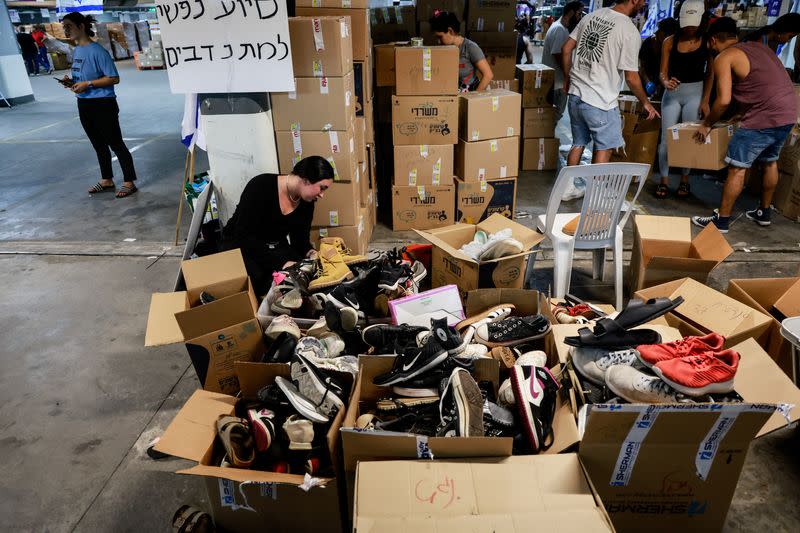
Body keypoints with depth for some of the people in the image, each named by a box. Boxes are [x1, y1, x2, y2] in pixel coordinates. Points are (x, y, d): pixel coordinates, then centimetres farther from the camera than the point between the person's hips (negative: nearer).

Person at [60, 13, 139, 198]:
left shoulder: (97, 51, -15)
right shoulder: (76, 51, 11)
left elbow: (114, 78, -18)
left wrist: (88, 84, -20)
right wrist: (72, 82, 0)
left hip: (103, 105, -9)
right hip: (84, 105, 9)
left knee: (116, 144, -2)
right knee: (99, 145, 16)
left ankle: (129, 183, 5)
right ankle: (107, 180, 28)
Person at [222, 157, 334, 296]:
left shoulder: (307, 203, -6)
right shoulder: (261, 186, -25)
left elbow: (300, 238, 3)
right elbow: (244, 236, -28)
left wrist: (311, 254, -22)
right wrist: (281, 262, -36)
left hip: (276, 247, 5)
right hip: (240, 244, -5)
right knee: (255, 278, -34)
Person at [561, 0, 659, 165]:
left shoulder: (592, 15, 6)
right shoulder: (630, 31, -12)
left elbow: (566, 49, 9)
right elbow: (631, 78, -10)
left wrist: (567, 79, 22)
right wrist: (646, 103, 4)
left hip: (575, 95, 7)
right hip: (600, 102, -6)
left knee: (578, 144, 18)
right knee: (604, 148, 7)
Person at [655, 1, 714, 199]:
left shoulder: (707, 42, -2)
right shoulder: (670, 42, -1)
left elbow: (711, 74, 0)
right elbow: (663, 72, -1)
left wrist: (705, 101, -7)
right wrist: (666, 82, -25)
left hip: (695, 93, 0)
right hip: (672, 94, 1)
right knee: (666, 138, -5)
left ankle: (685, 180, 15)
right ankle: (664, 180, 6)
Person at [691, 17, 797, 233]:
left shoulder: (724, 57, -5)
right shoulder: (759, 46, 19)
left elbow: (724, 100, -15)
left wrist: (706, 124, -1)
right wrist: (742, 114, 27)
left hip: (764, 117, -9)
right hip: (789, 113, 9)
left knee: (737, 168, -1)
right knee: (770, 162, 23)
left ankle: (721, 221, 5)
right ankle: (764, 213, 36)